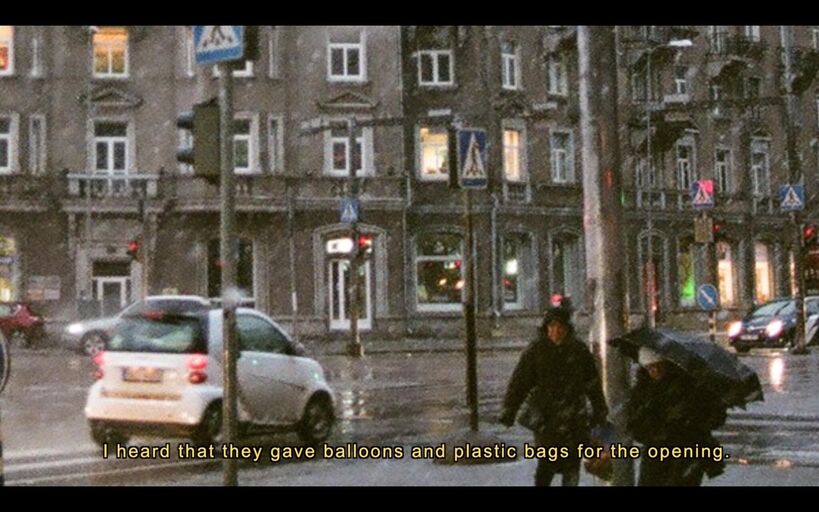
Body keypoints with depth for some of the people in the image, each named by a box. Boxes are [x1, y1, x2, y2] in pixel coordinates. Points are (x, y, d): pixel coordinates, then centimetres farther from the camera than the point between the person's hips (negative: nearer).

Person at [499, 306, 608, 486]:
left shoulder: (579, 350, 3)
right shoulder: (535, 350, -4)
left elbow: (593, 383, 12)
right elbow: (519, 382, -5)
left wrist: (599, 411, 15)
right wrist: (509, 409, -10)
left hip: (574, 416, 3)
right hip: (544, 416, -2)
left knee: (572, 463, 6)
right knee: (547, 463, -6)